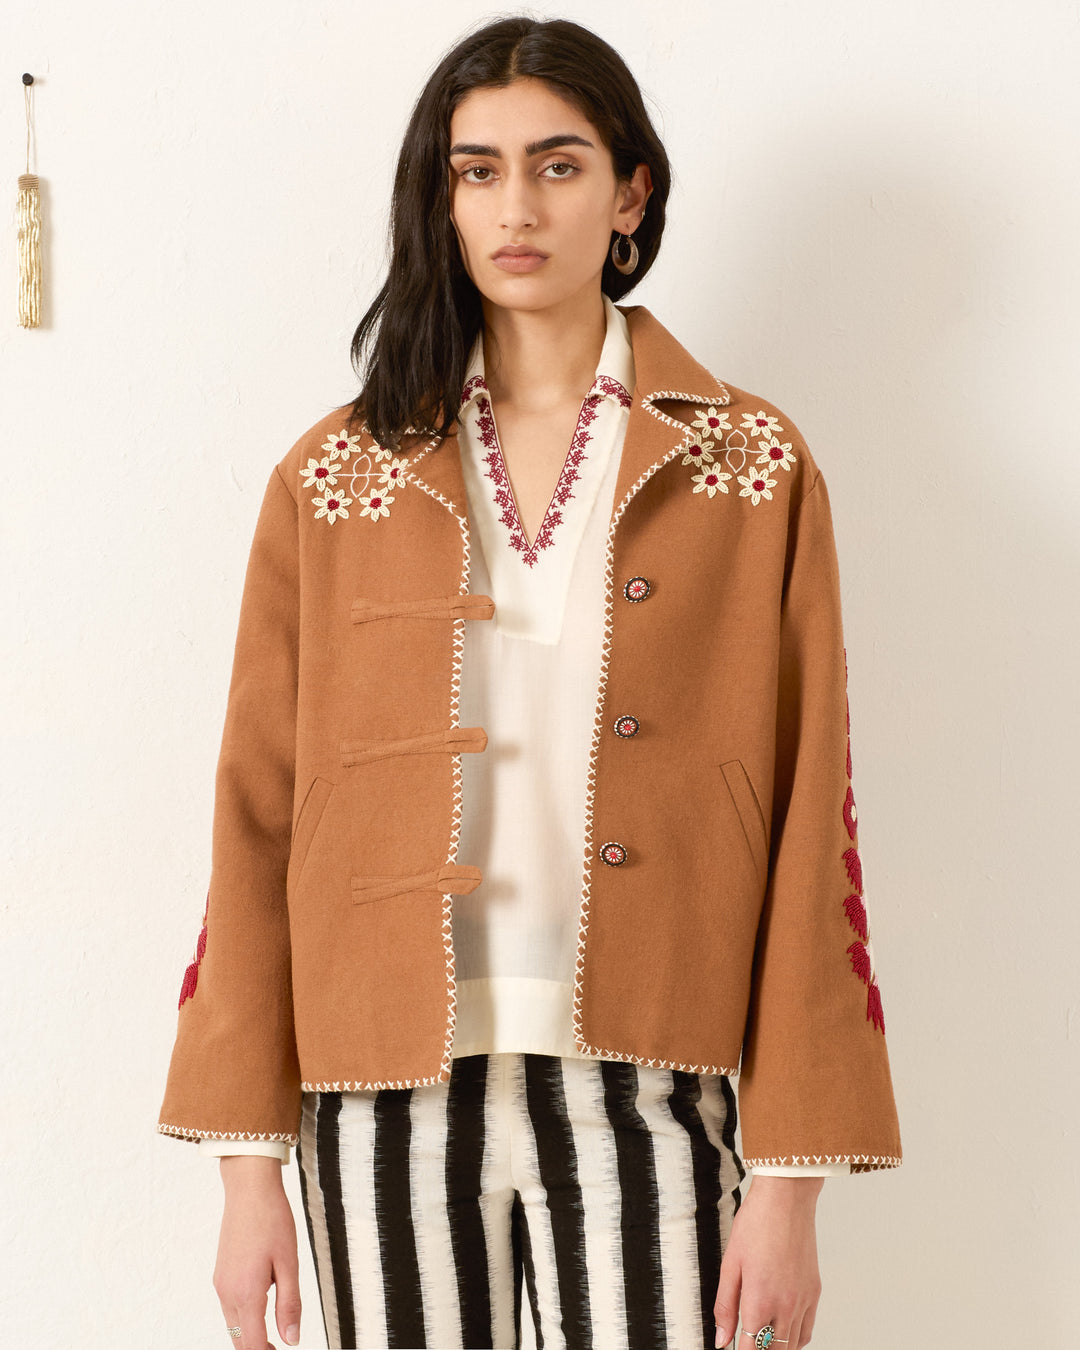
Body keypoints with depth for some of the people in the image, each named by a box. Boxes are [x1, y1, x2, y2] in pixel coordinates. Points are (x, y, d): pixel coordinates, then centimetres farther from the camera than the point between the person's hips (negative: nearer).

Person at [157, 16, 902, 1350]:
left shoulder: (750, 468, 1)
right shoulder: (337, 476, 4)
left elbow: (805, 827, -1)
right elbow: (259, 816, 4)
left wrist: (793, 1176, -4)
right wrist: (249, 1163, 1)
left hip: (639, 1096, -1)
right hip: (391, 1093, 1)